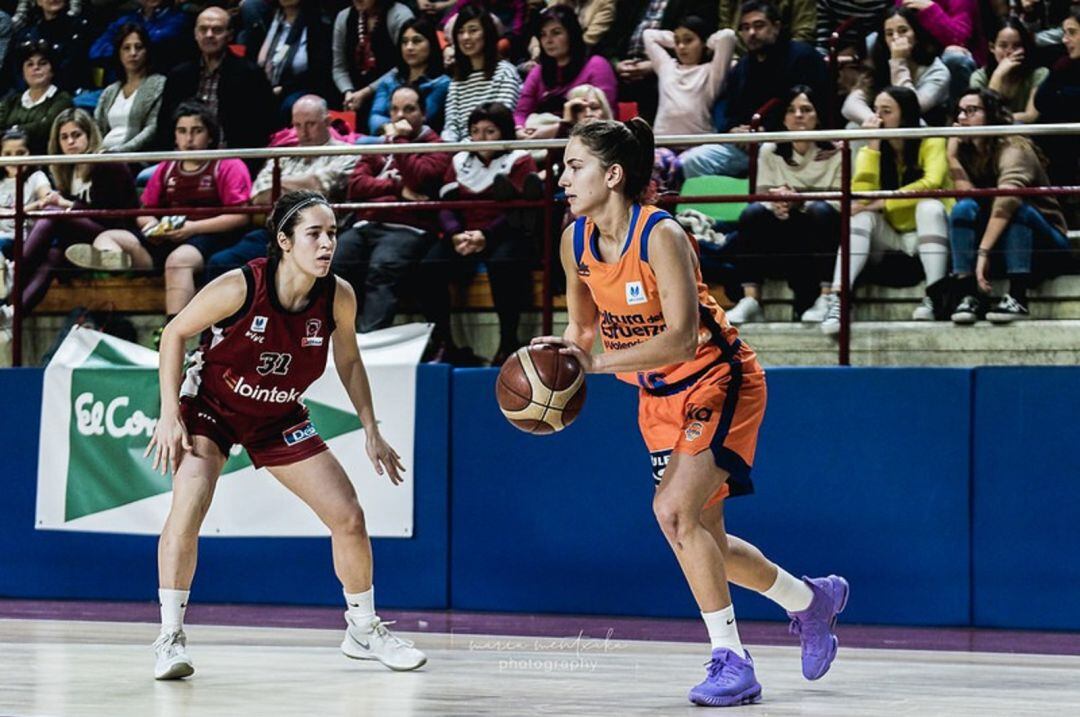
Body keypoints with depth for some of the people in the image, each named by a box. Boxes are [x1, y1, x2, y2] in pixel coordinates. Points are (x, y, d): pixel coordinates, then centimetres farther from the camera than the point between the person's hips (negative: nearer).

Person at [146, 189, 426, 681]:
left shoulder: (338, 297, -18)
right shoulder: (240, 286, -29)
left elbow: (348, 362, 2)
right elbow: (175, 333, -15)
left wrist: (371, 431, 2)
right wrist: (169, 414, -17)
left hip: (279, 418, 4)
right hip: (211, 406, -4)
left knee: (348, 516, 1)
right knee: (188, 505, -27)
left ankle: (363, 630, 22)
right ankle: (170, 637, -15)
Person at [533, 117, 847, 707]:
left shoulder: (660, 236, -25)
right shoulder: (575, 242, -4)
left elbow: (681, 338, -32)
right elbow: (582, 326, 11)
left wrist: (598, 363, -37)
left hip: (717, 382, -8)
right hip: (659, 396, 8)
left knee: (674, 510, -24)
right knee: (701, 541, 10)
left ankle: (731, 660, -14)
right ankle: (810, 599, 35)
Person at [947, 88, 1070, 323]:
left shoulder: (1013, 150, -21)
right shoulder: (966, 151, 0)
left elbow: (1008, 200, -38)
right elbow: (967, 194, -16)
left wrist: (983, 252, -46)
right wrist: (952, 156, -21)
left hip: (1046, 240, -5)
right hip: (994, 233, 5)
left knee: (1016, 208, -35)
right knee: (963, 208, -21)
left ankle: (1017, 298, -37)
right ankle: (969, 296, -30)